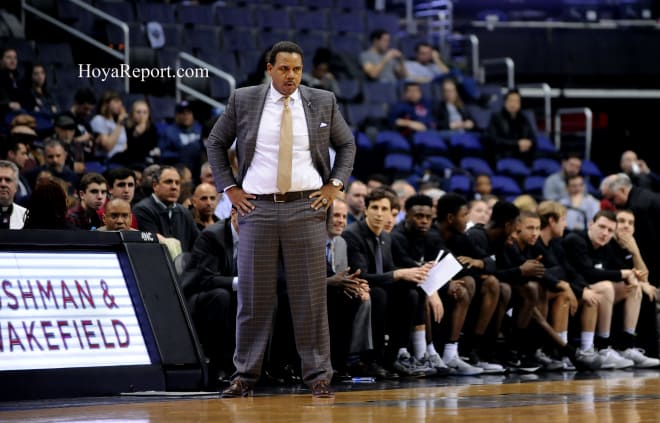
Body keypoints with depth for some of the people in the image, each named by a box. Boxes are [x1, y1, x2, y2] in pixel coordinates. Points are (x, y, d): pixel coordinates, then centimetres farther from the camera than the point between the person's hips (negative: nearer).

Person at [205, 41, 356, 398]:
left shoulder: (323, 102, 5)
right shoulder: (243, 101, 3)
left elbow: (346, 145, 16)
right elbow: (215, 143, 12)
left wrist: (335, 184, 4)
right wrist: (229, 187, 3)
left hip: (306, 208, 0)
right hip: (256, 208, 0)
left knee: (310, 294, 0)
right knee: (253, 295, 2)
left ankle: (318, 376, 5)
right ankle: (245, 375, 9)